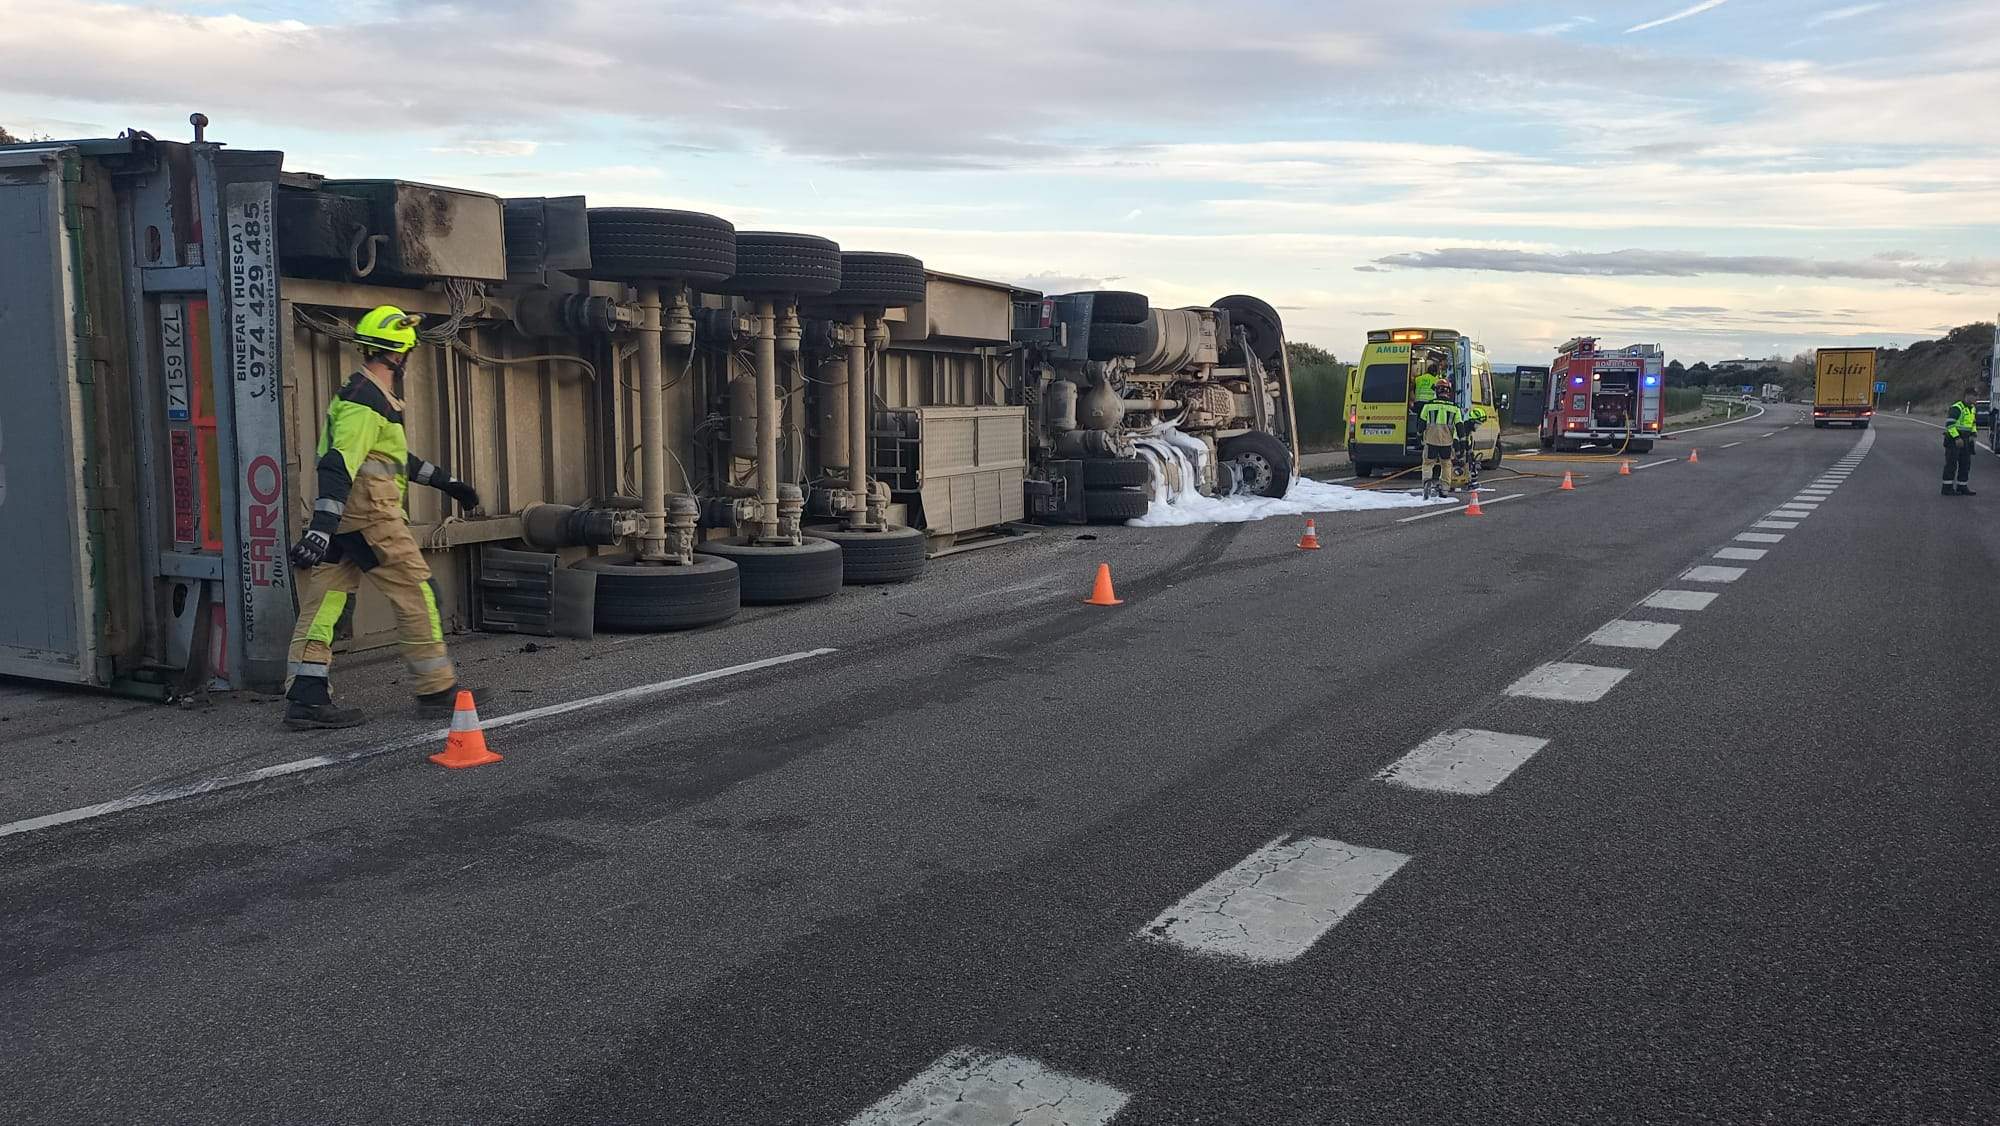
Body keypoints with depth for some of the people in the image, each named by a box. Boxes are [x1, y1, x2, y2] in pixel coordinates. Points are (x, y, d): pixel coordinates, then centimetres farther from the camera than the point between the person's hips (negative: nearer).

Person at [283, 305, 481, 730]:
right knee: (416, 593, 0)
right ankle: (436, 688, 8)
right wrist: (322, 526, -33)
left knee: (323, 602, 5)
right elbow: (339, 464, -25)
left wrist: (446, 481, 35)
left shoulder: (369, 395, 19)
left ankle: (306, 698, 5)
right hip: (371, 517, -10)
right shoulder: (366, 402, -14)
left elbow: (395, 456, 31)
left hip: (342, 519, 10)